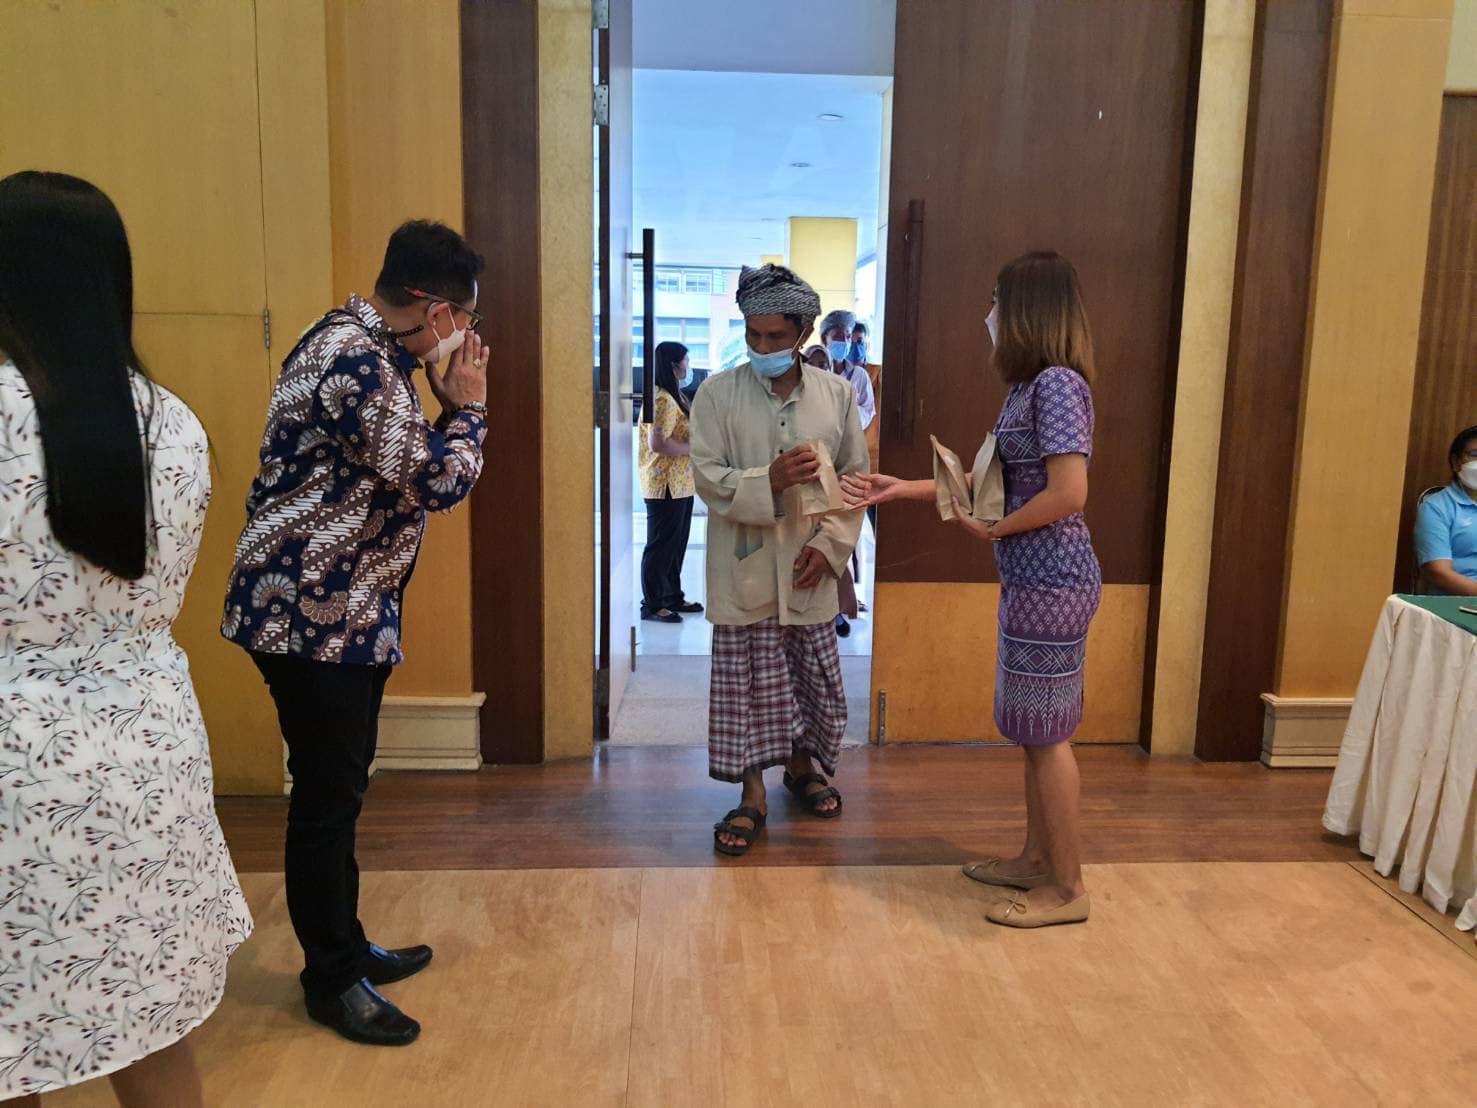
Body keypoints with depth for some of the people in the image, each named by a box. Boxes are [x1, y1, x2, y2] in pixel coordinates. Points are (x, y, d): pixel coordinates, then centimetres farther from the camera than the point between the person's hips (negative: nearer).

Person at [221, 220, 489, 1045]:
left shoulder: (358, 345, 11)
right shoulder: (359, 361, -21)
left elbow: (399, 459, 14)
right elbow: (441, 482, -22)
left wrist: (445, 402, 3)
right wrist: (468, 404, -6)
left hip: (342, 608, 10)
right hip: (314, 611, -10)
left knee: (339, 790, 18)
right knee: (328, 798, 2)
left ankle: (346, 946, 32)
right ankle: (333, 979, 19)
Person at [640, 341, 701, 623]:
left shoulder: (675, 397, 16)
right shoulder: (662, 400, -17)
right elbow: (657, 443, -25)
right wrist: (694, 448, -17)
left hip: (680, 484, 10)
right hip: (665, 485, -10)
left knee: (677, 544, 17)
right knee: (660, 545, -2)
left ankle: (673, 597, 28)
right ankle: (651, 605, 7)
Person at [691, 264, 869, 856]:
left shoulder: (837, 394, 1)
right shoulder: (718, 393, -5)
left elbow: (854, 476, 4)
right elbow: (707, 476, -8)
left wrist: (830, 543, -7)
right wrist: (769, 481, -25)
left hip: (808, 566, 2)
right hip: (744, 567, -2)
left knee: (815, 675, 14)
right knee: (745, 683, 4)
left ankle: (802, 765, 39)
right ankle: (753, 795, 20)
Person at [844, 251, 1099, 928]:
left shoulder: (1057, 383, -16)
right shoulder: (1031, 386, 14)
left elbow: (1069, 493, -24)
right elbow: (992, 481, 18)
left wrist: (989, 530, -12)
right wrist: (902, 490, 17)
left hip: (1051, 583, -10)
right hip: (1028, 580, 10)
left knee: (1046, 732, 0)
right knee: (1032, 729, 17)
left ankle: (1067, 887, 13)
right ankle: (1037, 859, 30)